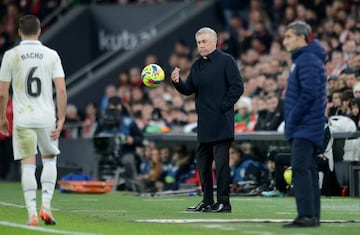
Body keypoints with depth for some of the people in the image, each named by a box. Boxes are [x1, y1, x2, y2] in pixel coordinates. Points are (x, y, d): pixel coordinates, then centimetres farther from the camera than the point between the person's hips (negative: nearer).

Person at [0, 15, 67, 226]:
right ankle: (46, 205, 6)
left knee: (28, 165, 3)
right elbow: (61, 90, -6)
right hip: (47, 117, 1)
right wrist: (61, 119, 0)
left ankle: (32, 213, -2)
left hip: (22, 119, -1)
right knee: (50, 160, 18)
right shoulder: (51, 55, 0)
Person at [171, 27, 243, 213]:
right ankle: (207, 201, 18)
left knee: (221, 161, -8)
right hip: (204, 124, 8)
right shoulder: (197, 65, 17)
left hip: (221, 122, -8)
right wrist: (178, 82, -7)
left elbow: (237, 87, -9)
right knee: (202, 161, 10)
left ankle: (223, 202, -6)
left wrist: (224, 106, -14)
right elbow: (188, 90, 13)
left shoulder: (226, 61, -4)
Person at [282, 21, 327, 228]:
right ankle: (313, 216, 13)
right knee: (309, 170, 10)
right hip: (306, 127, 11)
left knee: (300, 168, -15)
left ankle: (306, 216, -18)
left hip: (307, 126, -11)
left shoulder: (308, 61, -14)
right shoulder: (301, 59, 19)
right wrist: (292, 122, 17)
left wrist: (292, 120, -17)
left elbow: (309, 94, -22)